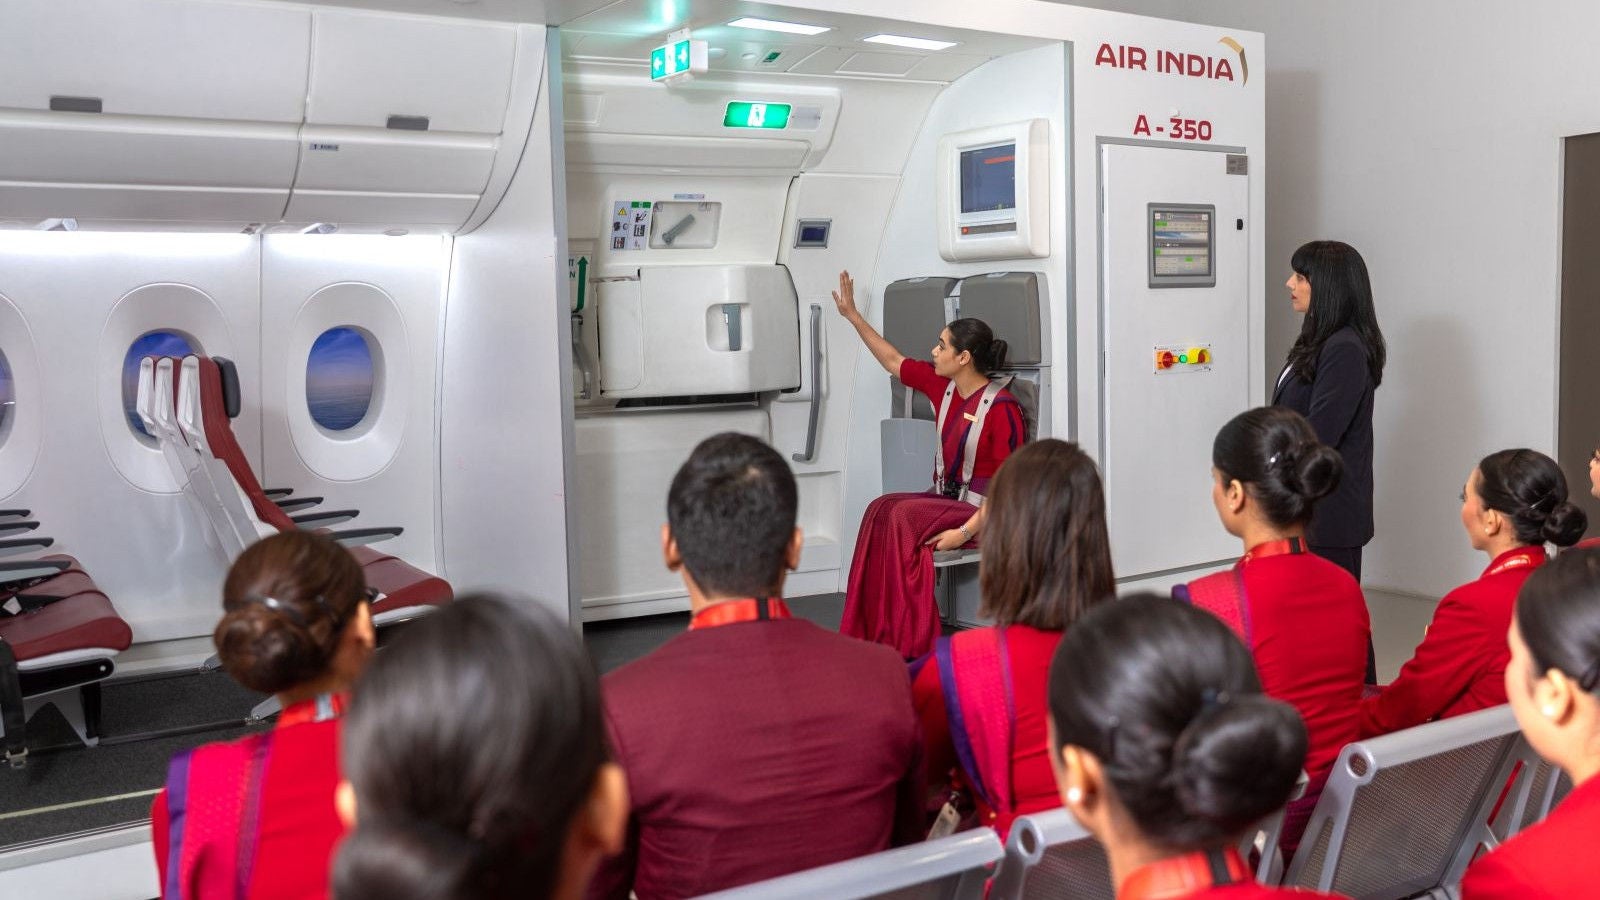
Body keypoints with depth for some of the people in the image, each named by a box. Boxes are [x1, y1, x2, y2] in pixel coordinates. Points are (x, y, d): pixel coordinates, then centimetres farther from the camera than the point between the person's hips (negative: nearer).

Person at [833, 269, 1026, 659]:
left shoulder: (1001, 408, -18)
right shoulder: (943, 385, 3)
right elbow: (893, 361, 18)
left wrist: (966, 531, -25)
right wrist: (852, 315, 18)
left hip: (985, 511, -7)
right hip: (944, 498, 7)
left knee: (905, 516, -28)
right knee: (882, 509, -21)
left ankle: (910, 642, -21)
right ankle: (872, 632, -21)